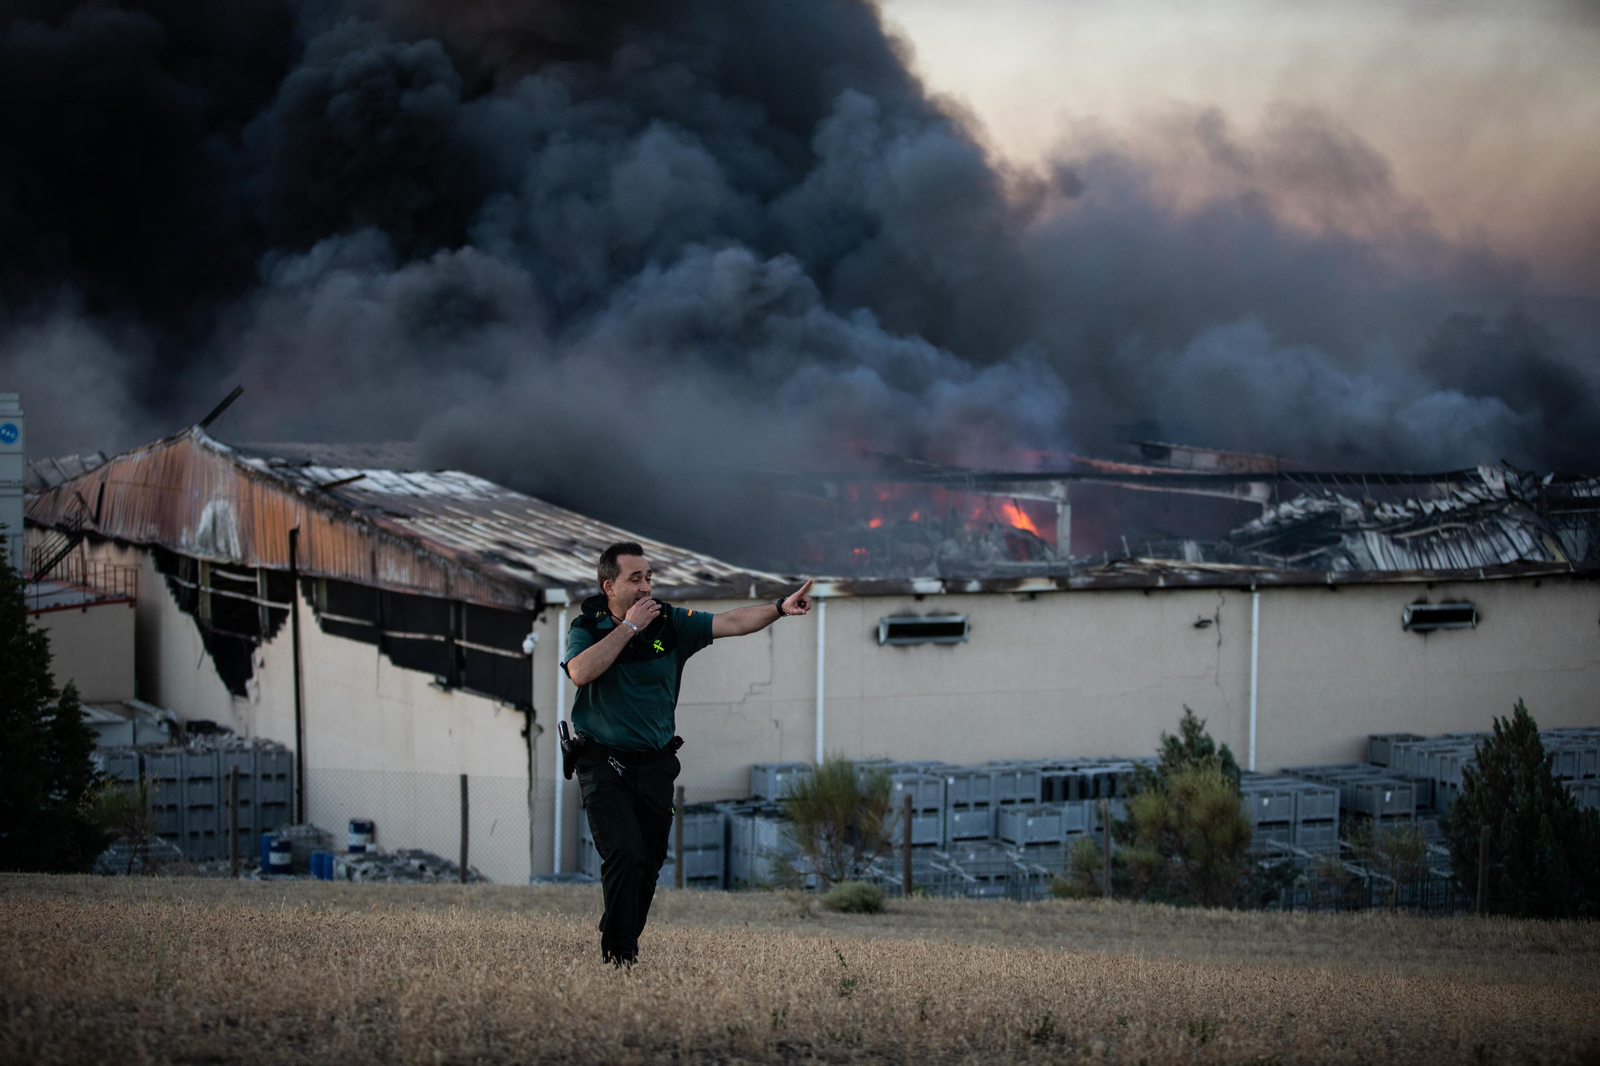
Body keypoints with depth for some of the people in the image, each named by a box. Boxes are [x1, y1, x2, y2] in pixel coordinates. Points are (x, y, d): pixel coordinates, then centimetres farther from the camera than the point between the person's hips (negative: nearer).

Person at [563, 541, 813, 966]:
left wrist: (779, 608, -22)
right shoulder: (586, 627, -5)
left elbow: (730, 622, -6)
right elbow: (581, 672, -25)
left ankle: (627, 947, 23)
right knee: (625, 855, -17)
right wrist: (629, 627, -20)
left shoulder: (670, 623, 1)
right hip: (604, 765, -4)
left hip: (655, 766, 4)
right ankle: (617, 957, -5)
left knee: (649, 864, 7)